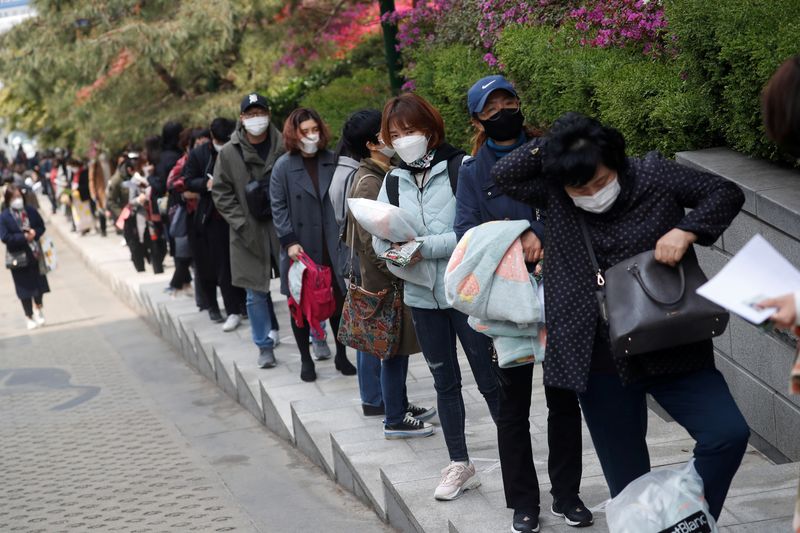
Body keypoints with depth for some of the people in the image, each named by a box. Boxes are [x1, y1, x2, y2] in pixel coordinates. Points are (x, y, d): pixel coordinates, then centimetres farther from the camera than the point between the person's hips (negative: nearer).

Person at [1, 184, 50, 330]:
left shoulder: (30, 211, -4)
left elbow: (41, 227, 5)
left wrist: (34, 233, -17)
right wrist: (24, 237, -21)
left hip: (35, 253, 3)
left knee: (38, 283, 12)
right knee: (25, 288, 6)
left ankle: (39, 310, 36)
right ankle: (29, 316, 22)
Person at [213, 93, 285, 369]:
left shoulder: (284, 147, -1)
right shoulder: (229, 153, 0)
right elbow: (221, 193, 3)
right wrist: (242, 224, -6)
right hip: (249, 234, 1)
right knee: (256, 292, 6)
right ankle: (264, 346, 18)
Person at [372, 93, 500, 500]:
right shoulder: (394, 180, 8)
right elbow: (381, 238, 6)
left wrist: (426, 247, -23)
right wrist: (400, 254, -15)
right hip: (421, 295, 6)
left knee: (489, 381, 1)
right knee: (445, 382, 15)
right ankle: (459, 465, 27)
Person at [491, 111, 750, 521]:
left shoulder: (653, 177, -5)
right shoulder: (554, 194, 1)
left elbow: (726, 193, 0)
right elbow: (503, 175, -3)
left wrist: (686, 231, -16)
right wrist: (551, 147, -9)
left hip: (672, 350, -1)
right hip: (600, 361, 1)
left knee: (729, 433, -15)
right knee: (627, 480, 7)